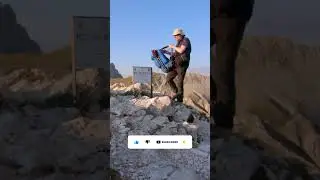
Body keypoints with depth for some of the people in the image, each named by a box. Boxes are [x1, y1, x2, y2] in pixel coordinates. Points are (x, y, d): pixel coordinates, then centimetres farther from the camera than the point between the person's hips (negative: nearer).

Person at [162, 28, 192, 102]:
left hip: (182, 65, -9)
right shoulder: (179, 43, 20)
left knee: (179, 83, -6)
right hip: (176, 64, 9)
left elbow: (181, 51, -20)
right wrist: (166, 52, 18)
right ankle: (176, 92, 14)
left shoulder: (186, 40, -6)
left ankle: (179, 100, 2)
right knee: (168, 78, 2)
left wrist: (173, 46, -6)